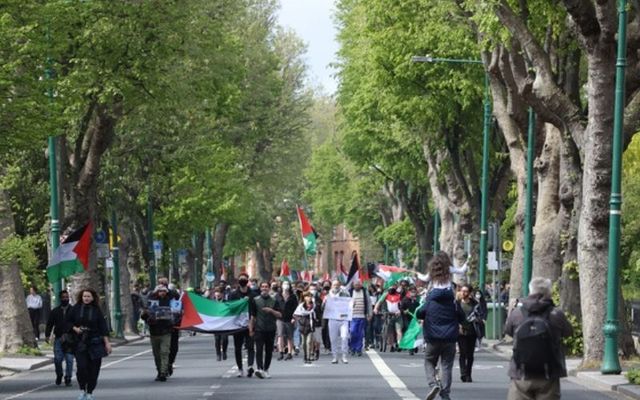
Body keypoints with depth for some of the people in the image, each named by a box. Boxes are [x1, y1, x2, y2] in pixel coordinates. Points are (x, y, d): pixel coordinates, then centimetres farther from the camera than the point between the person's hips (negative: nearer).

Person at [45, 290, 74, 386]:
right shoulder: (55, 311, 9)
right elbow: (49, 324, 9)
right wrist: (47, 335, -2)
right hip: (58, 338, 1)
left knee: (69, 359, -5)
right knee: (58, 359, -3)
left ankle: (68, 379, 4)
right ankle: (59, 376, 20)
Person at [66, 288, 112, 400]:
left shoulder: (97, 310, 2)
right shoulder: (75, 309, 2)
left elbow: (103, 328, 2)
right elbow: (68, 321, 11)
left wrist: (107, 343, -3)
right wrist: (75, 328, -8)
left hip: (95, 342, 0)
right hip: (80, 343, 0)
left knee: (93, 369, 1)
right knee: (81, 367, -14)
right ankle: (83, 390, 4)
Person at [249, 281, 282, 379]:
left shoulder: (274, 301, 8)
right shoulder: (255, 300, 5)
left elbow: (280, 315, 3)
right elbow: (252, 316, 6)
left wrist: (271, 311, -14)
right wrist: (251, 329, 2)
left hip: (271, 329, 2)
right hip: (259, 329, -2)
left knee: (269, 351, 6)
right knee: (259, 349, -15)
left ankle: (266, 370, 17)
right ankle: (260, 369, -26)